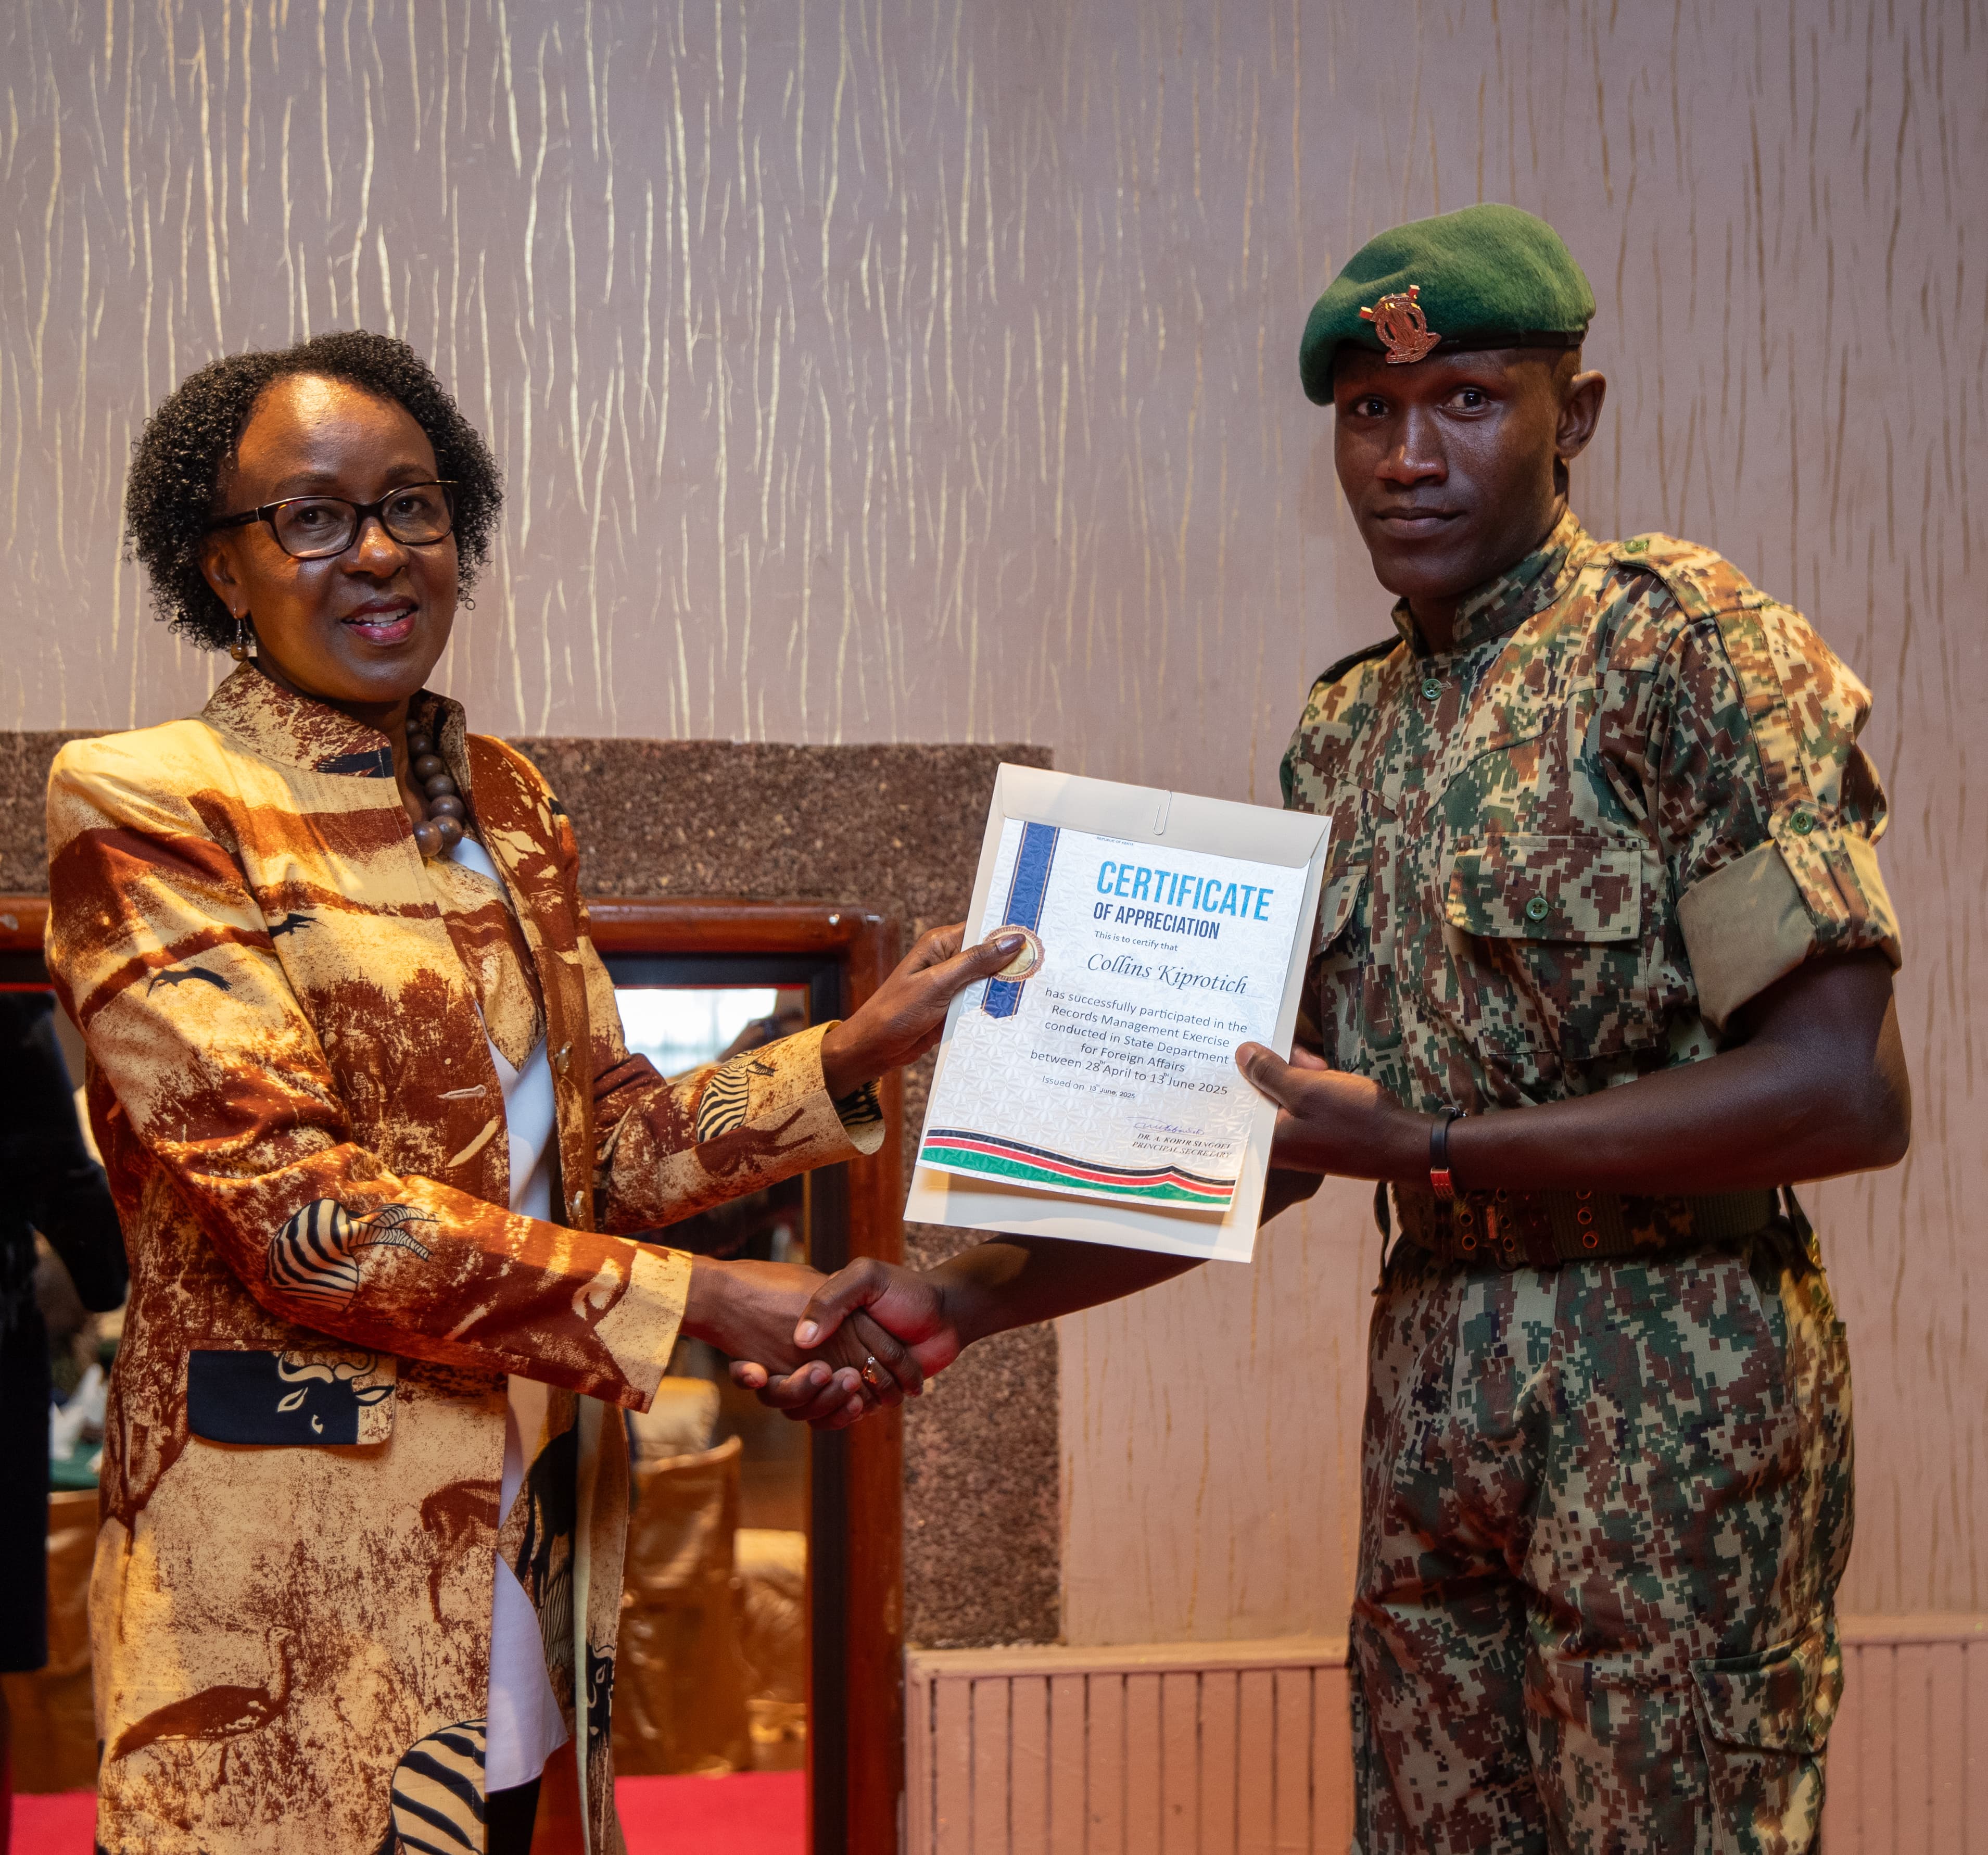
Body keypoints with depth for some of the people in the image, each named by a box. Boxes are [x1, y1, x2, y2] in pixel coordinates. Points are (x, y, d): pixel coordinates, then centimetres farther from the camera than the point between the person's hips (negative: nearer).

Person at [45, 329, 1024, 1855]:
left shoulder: (500, 801, 12)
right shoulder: (144, 811, -11)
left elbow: (610, 1140, 13)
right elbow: (296, 1203, -20)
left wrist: (854, 1059, -3)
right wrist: (700, 1303, -21)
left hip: (523, 1553, 7)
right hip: (296, 1593, -6)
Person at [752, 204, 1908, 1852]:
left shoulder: (1690, 648, -10)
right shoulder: (1344, 735, 11)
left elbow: (1848, 1093, -18)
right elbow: (1265, 1133, 13)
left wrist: (1431, 1148, -19)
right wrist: (961, 1304, 2)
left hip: (1674, 1391, -6)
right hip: (1427, 1384, 7)